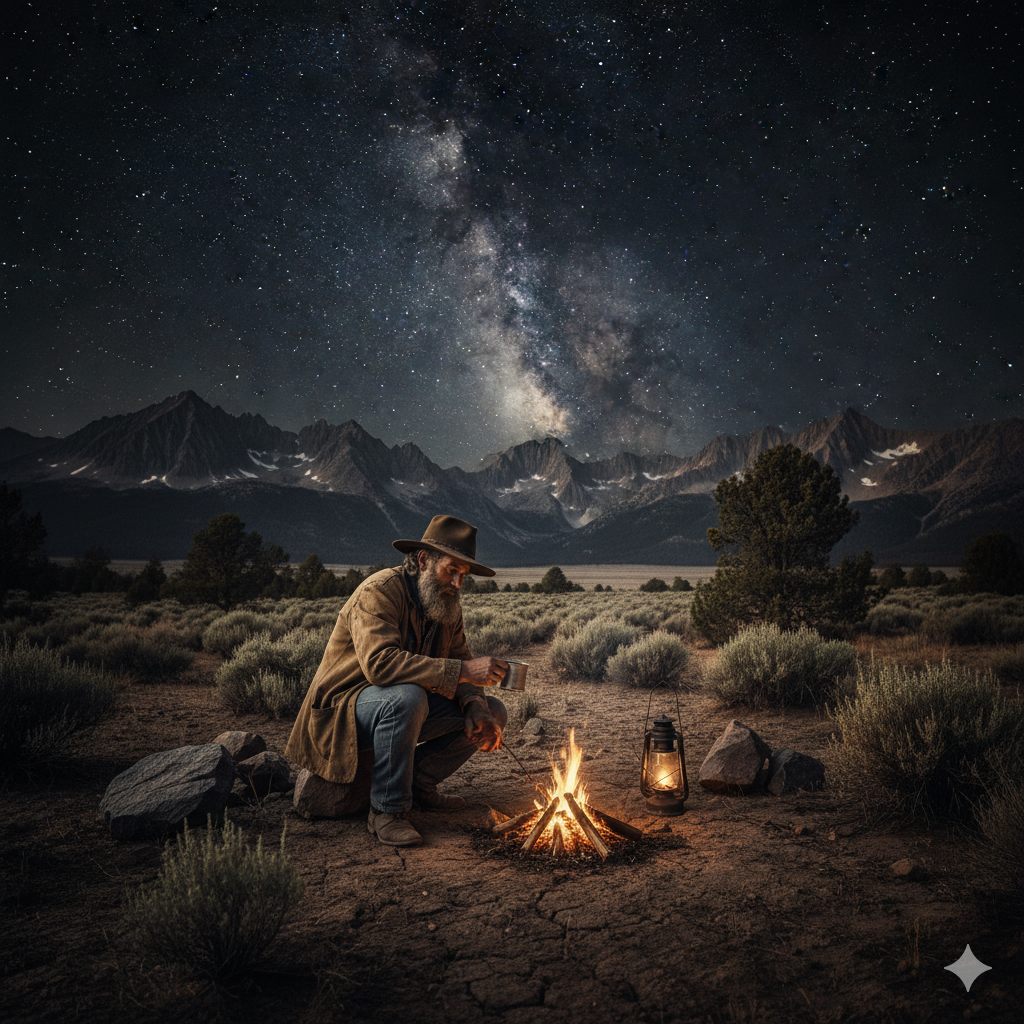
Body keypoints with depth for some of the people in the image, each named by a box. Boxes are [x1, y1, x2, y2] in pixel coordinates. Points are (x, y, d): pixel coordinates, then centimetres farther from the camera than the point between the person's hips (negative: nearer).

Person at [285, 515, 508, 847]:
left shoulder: (446, 603, 4)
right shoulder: (377, 592, -22)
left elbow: (459, 658, 4)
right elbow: (380, 663, -37)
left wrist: (476, 708, -18)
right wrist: (461, 671, -41)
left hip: (405, 704, 8)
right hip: (343, 708, -8)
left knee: (493, 715, -2)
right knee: (406, 698, -39)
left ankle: (419, 783, 8)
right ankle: (386, 810, -21)